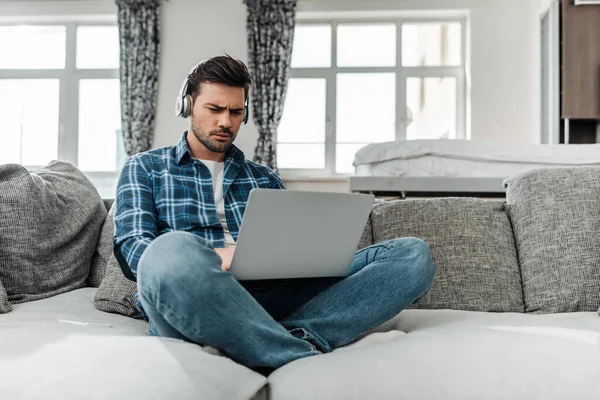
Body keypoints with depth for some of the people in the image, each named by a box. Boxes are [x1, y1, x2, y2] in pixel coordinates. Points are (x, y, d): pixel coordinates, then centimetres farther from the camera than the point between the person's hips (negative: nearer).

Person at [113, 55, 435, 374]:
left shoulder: (264, 177, 28)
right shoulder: (144, 168, 18)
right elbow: (130, 248, 2)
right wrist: (213, 258, -18)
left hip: (273, 295, 4)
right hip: (191, 305, -3)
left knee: (412, 254, -12)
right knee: (173, 251, -41)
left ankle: (290, 338, -33)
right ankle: (305, 358, -31)